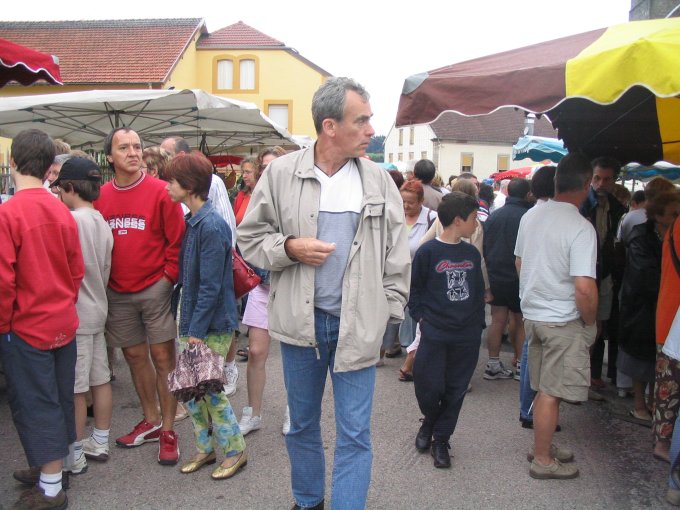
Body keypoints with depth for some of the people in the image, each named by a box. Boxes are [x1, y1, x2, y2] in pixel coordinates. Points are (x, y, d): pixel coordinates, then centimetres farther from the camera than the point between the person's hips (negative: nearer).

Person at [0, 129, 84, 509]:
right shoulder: (62, 211, -1)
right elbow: (77, 270, 4)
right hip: (64, 324, 6)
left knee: (34, 404, 5)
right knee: (58, 398, 17)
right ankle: (51, 467, 34)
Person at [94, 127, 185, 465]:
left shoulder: (160, 191, -7)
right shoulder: (101, 197, 4)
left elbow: (177, 240, -7)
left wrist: (169, 277, -10)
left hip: (155, 288, -4)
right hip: (118, 292, 4)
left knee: (162, 357, 0)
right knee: (135, 356, 13)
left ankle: (168, 430, 13)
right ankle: (151, 421, 31)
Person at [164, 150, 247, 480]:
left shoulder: (212, 226, -19)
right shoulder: (191, 221, 8)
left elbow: (211, 287, -20)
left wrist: (198, 330, -17)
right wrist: (188, 324, 12)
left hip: (213, 326, -8)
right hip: (191, 321, 8)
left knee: (210, 389, 2)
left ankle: (235, 451, 21)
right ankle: (206, 447, 30)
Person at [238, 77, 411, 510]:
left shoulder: (379, 181, 0)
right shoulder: (281, 173, -4)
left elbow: (397, 258, 4)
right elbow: (250, 238, 3)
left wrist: (388, 316, 0)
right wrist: (289, 247, -15)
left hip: (358, 324, 0)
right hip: (300, 321, 1)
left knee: (355, 434, 4)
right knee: (301, 425, 18)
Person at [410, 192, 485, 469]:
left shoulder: (472, 254, 7)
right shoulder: (428, 252, -8)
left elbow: (478, 291, 14)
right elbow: (414, 288, -1)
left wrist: (478, 324, 10)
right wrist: (421, 317, -8)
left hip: (467, 337, 5)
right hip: (434, 334, -4)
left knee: (455, 391, 10)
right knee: (429, 388, 1)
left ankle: (441, 439, 26)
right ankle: (430, 422, 32)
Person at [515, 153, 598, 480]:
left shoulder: (531, 216, 3)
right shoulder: (580, 228, -20)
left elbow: (519, 263, 14)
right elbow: (584, 287, -24)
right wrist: (590, 322, -7)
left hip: (532, 313, 7)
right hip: (564, 321, -7)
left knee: (544, 388, 20)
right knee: (552, 392, 5)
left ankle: (542, 444, 34)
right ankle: (543, 460, 18)